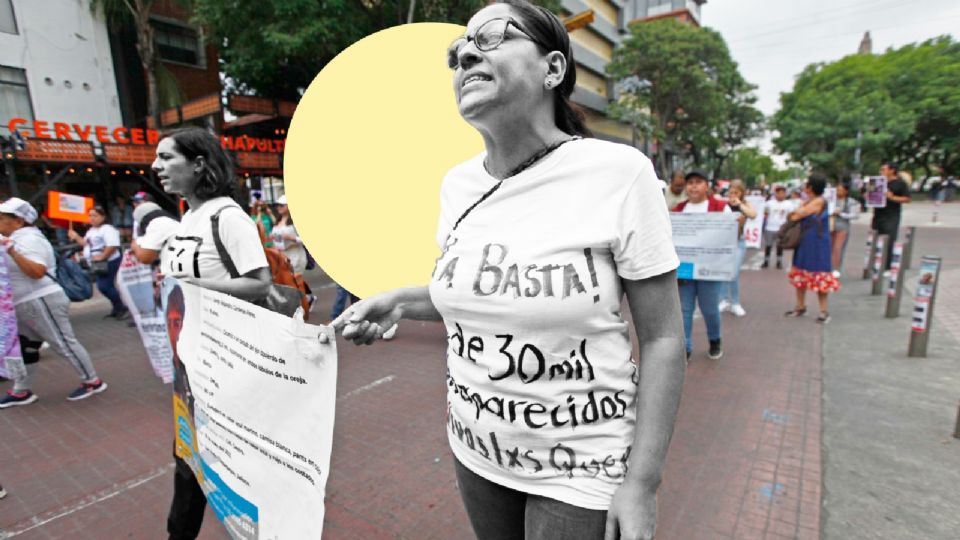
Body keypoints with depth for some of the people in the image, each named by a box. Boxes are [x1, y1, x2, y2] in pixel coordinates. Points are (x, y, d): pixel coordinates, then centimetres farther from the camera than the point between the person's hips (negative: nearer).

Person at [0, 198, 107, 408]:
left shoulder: (29, 239, -16)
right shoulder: (17, 238, 15)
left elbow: (38, 271, -28)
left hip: (41, 302, -10)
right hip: (24, 305, 10)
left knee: (64, 344, -3)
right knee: (24, 349, 15)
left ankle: (93, 382, 6)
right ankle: (21, 392, 26)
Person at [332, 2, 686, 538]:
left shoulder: (619, 173, -18)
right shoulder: (457, 184, -3)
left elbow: (663, 339, -13)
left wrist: (642, 483, -13)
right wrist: (398, 302, -4)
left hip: (582, 462, -4)